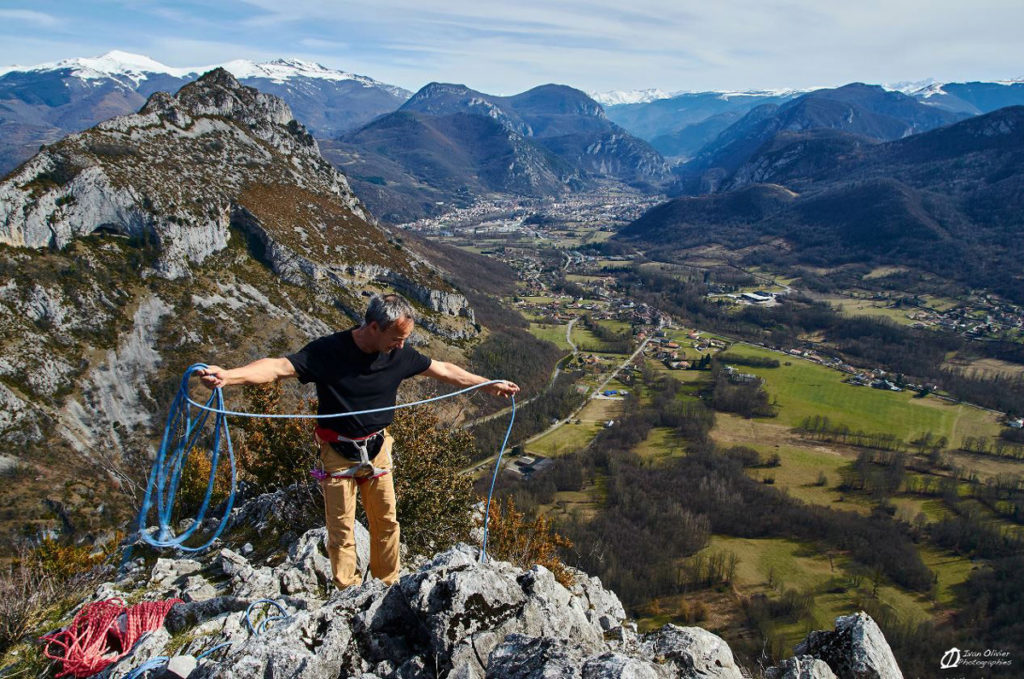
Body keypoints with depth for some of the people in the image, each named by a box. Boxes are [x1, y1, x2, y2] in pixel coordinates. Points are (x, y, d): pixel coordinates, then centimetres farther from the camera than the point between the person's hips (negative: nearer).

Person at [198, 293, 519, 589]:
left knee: (386, 522, 14)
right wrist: (227, 376, -48)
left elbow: (444, 370, 5)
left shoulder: (399, 355, -7)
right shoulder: (329, 351, -20)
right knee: (342, 530, 5)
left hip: (377, 450, 4)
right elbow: (280, 366, -31)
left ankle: (388, 586, 35)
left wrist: (490, 385, 11)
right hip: (338, 454, -4)